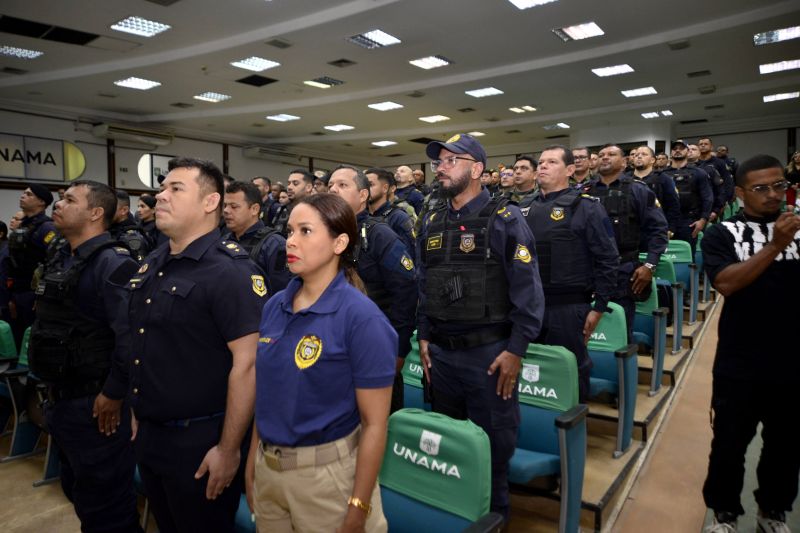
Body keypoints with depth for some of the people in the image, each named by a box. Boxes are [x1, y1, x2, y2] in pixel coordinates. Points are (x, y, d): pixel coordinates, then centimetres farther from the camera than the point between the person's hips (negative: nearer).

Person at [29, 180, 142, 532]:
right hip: (59, 398, 9)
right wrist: (51, 384, 15)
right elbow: (47, 324, 17)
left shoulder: (113, 263, -20)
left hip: (96, 404, -9)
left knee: (104, 503, 8)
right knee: (76, 488, 25)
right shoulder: (58, 259, 9)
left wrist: (114, 394, -20)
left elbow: (130, 335, -26)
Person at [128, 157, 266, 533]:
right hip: (148, 434, 8)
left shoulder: (230, 270, -20)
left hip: (199, 440, -8)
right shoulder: (152, 263, 6)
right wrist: (138, 414, 16)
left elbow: (247, 362, -23)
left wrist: (228, 449, -20)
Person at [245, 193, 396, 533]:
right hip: (268, 468, 6)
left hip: (327, 473, -6)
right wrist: (252, 462, 11)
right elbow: (266, 395, 9)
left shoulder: (362, 318, -19)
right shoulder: (274, 307, 0)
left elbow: (374, 424, -16)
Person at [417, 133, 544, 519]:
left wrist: (515, 350, -15)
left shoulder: (504, 218, -9)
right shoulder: (431, 222, 8)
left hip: (488, 353, -5)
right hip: (440, 353, 6)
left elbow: (528, 290, -12)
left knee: (492, 443, 9)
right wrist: (424, 337, 9)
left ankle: (494, 515, 33)